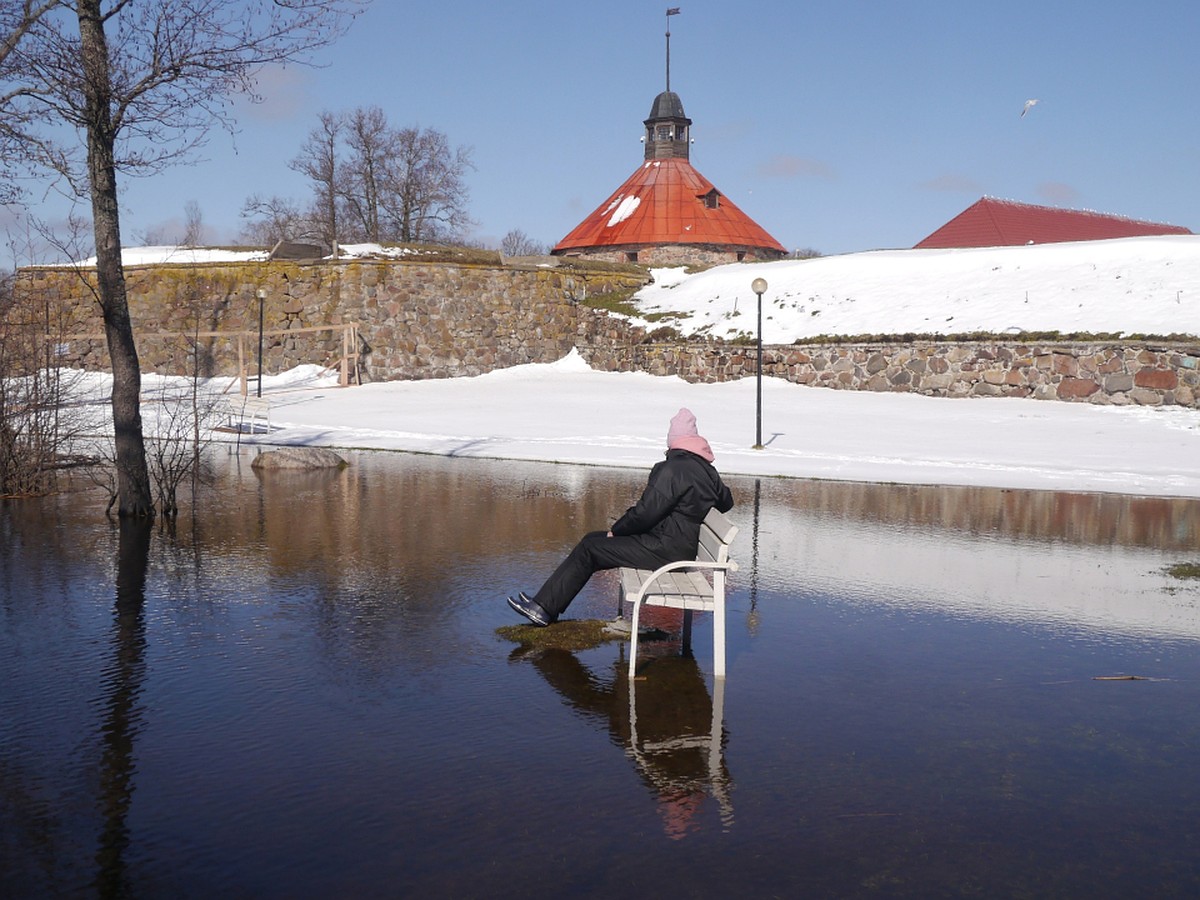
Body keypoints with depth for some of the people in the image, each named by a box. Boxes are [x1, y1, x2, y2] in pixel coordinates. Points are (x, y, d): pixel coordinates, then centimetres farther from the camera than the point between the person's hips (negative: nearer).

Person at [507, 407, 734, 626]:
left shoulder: (674, 469, -17)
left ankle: (544, 608, -1)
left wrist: (616, 530, -4)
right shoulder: (707, 470, 11)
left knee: (588, 549, -6)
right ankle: (547, 603, 10)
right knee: (592, 539, 11)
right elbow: (727, 503, 26)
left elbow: (646, 511, -19)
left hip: (665, 549, -10)